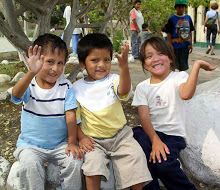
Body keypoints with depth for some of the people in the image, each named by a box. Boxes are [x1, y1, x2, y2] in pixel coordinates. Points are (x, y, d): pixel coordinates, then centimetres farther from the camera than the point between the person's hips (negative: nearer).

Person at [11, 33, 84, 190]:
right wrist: (32, 73, -50)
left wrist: (72, 143, -12)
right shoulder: (29, 86, -9)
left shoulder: (65, 87, -4)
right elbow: (16, 94, -33)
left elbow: (70, 115, -5)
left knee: (74, 160, -21)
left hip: (60, 144, 1)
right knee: (30, 165, -28)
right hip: (31, 145, -1)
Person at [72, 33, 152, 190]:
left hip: (120, 135, 1)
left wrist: (124, 66, -39)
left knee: (136, 156, -17)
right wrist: (81, 137, -8)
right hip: (94, 140, 0)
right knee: (93, 161, -26)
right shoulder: (77, 88, 2)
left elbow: (124, 91, -23)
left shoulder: (113, 80, 0)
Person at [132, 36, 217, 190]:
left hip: (173, 134, -3)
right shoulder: (142, 87, 6)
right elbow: (144, 117, -6)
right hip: (149, 131, 3)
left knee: (163, 164, -27)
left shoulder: (179, 77, -2)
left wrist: (197, 65, -30)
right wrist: (155, 140, -20)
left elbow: (186, 94, -28)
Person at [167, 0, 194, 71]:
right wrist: (171, 45, -13)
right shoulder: (172, 19, -6)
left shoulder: (188, 18, 8)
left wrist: (191, 44, 11)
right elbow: (169, 33, -7)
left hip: (185, 46, 4)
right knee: (173, 64, 7)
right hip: (175, 46, -4)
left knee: (183, 65, 9)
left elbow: (190, 32, 13)